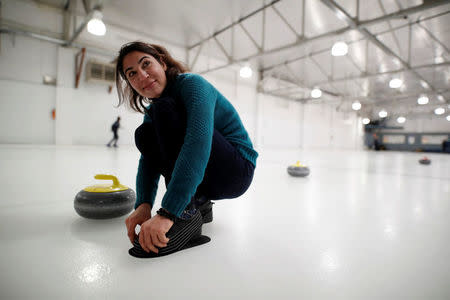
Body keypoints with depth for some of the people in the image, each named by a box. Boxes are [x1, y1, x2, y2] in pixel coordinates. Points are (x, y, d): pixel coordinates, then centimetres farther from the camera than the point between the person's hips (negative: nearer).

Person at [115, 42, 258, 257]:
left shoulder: (192, 84, -17)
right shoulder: (152, 110, 7)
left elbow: (199, 141, -35)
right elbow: (148, 160, -4)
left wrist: (167, 213, -40)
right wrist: (143, 204, -23)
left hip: (236, 171, -7)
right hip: (204, 177, 7)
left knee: (164, 108, -21)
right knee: (144, 134, -3)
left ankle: (187, 214, -20)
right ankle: (198, 204, 3)